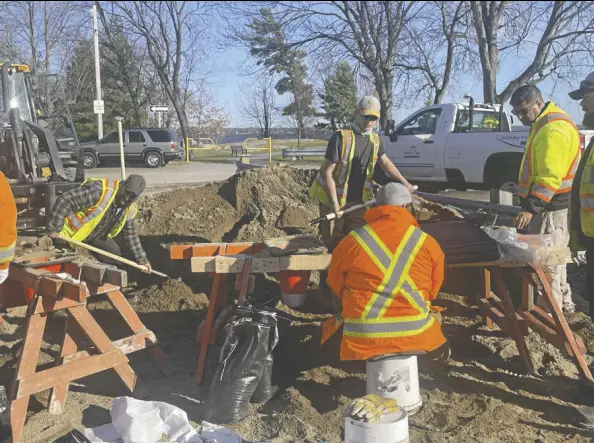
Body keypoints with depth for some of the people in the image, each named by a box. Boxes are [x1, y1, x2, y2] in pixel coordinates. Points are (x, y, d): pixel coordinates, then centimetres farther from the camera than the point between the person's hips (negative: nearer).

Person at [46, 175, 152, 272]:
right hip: (70, 233, -7)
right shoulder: (99, 191, -35)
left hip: (96, 236, 7)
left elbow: (130, 234, 4)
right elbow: (64, 201, -34)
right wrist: (54, 229, -31)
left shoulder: (129, 210, -9)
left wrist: (142, 259, 1)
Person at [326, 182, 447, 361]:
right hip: (416, 336, 2)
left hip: (363, 340, -1)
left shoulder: (351, 242, -5)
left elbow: (336, 285, 10)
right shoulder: (428, 243, -2)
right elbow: (433, 290, 12)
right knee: (436, 317, 32)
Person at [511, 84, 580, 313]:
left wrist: (531, 208, -29)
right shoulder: (545, 124, 15)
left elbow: (550, 177, -27)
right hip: (549, 205, 11)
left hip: (551, 207, -11)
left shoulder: (553, 129, -20)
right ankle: (564, 303, 31)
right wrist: (531, 204, 20)